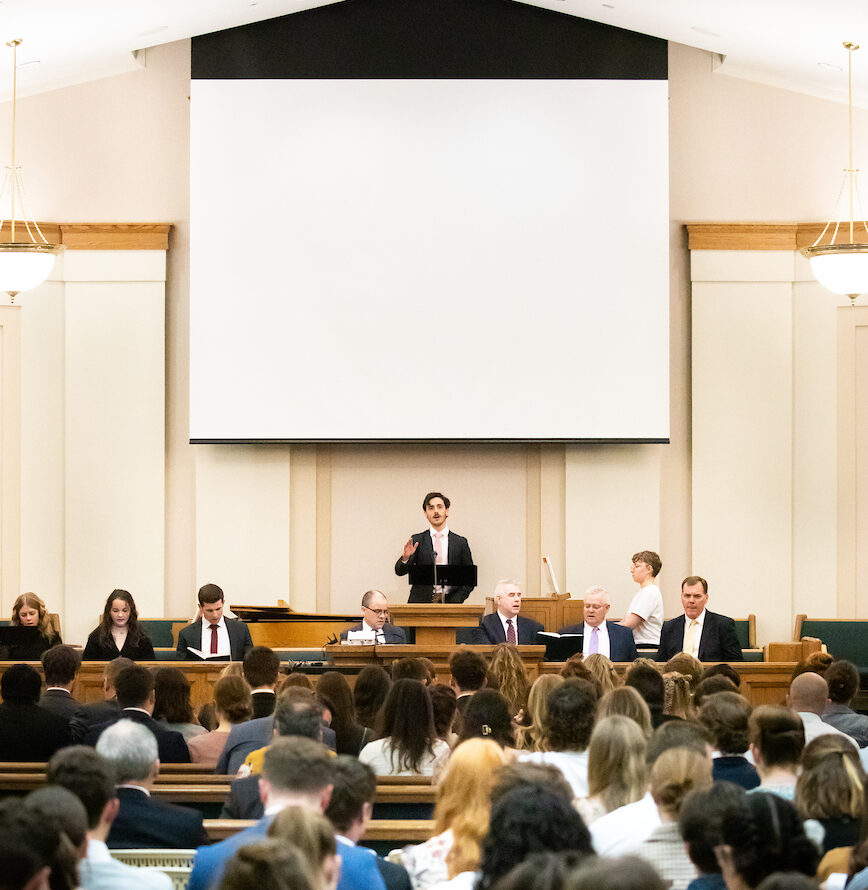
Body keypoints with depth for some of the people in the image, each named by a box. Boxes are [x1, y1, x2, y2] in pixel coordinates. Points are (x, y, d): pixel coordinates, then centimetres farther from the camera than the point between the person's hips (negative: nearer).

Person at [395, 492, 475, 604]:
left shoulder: (460, 542, 9)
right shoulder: (417, 540, 9)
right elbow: (400, 571, 1)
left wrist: (455, 601, -3)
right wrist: (405, 558, -21)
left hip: (450, 602, 0)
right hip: (420, 602, 0)